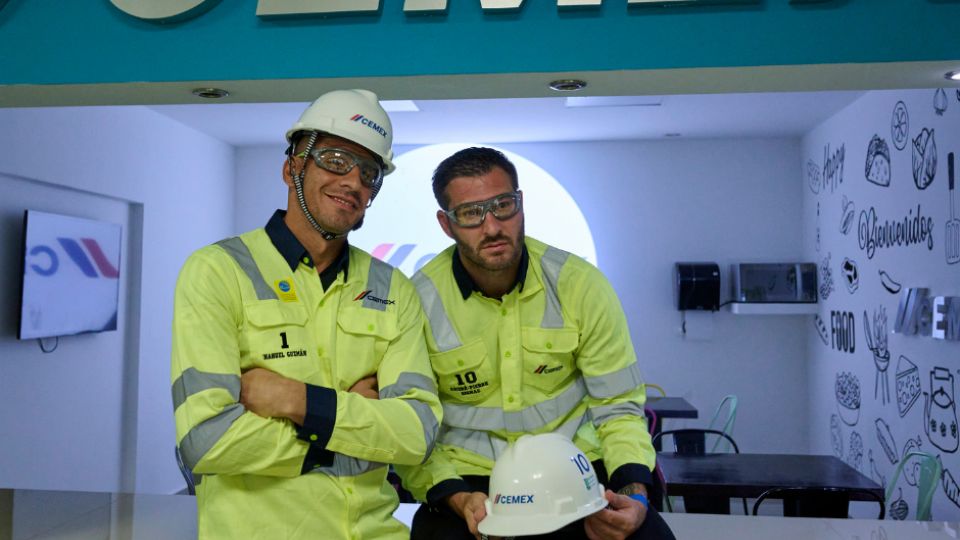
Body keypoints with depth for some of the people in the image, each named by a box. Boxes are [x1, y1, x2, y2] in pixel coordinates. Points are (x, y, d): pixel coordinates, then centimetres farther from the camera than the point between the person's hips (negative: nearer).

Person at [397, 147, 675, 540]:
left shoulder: (581, 284, -6)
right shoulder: (418, 302, -9)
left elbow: (617, 408, 0)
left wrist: (634, 493, -16)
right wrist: (456, 498, -21)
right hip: (469, 478, -1)